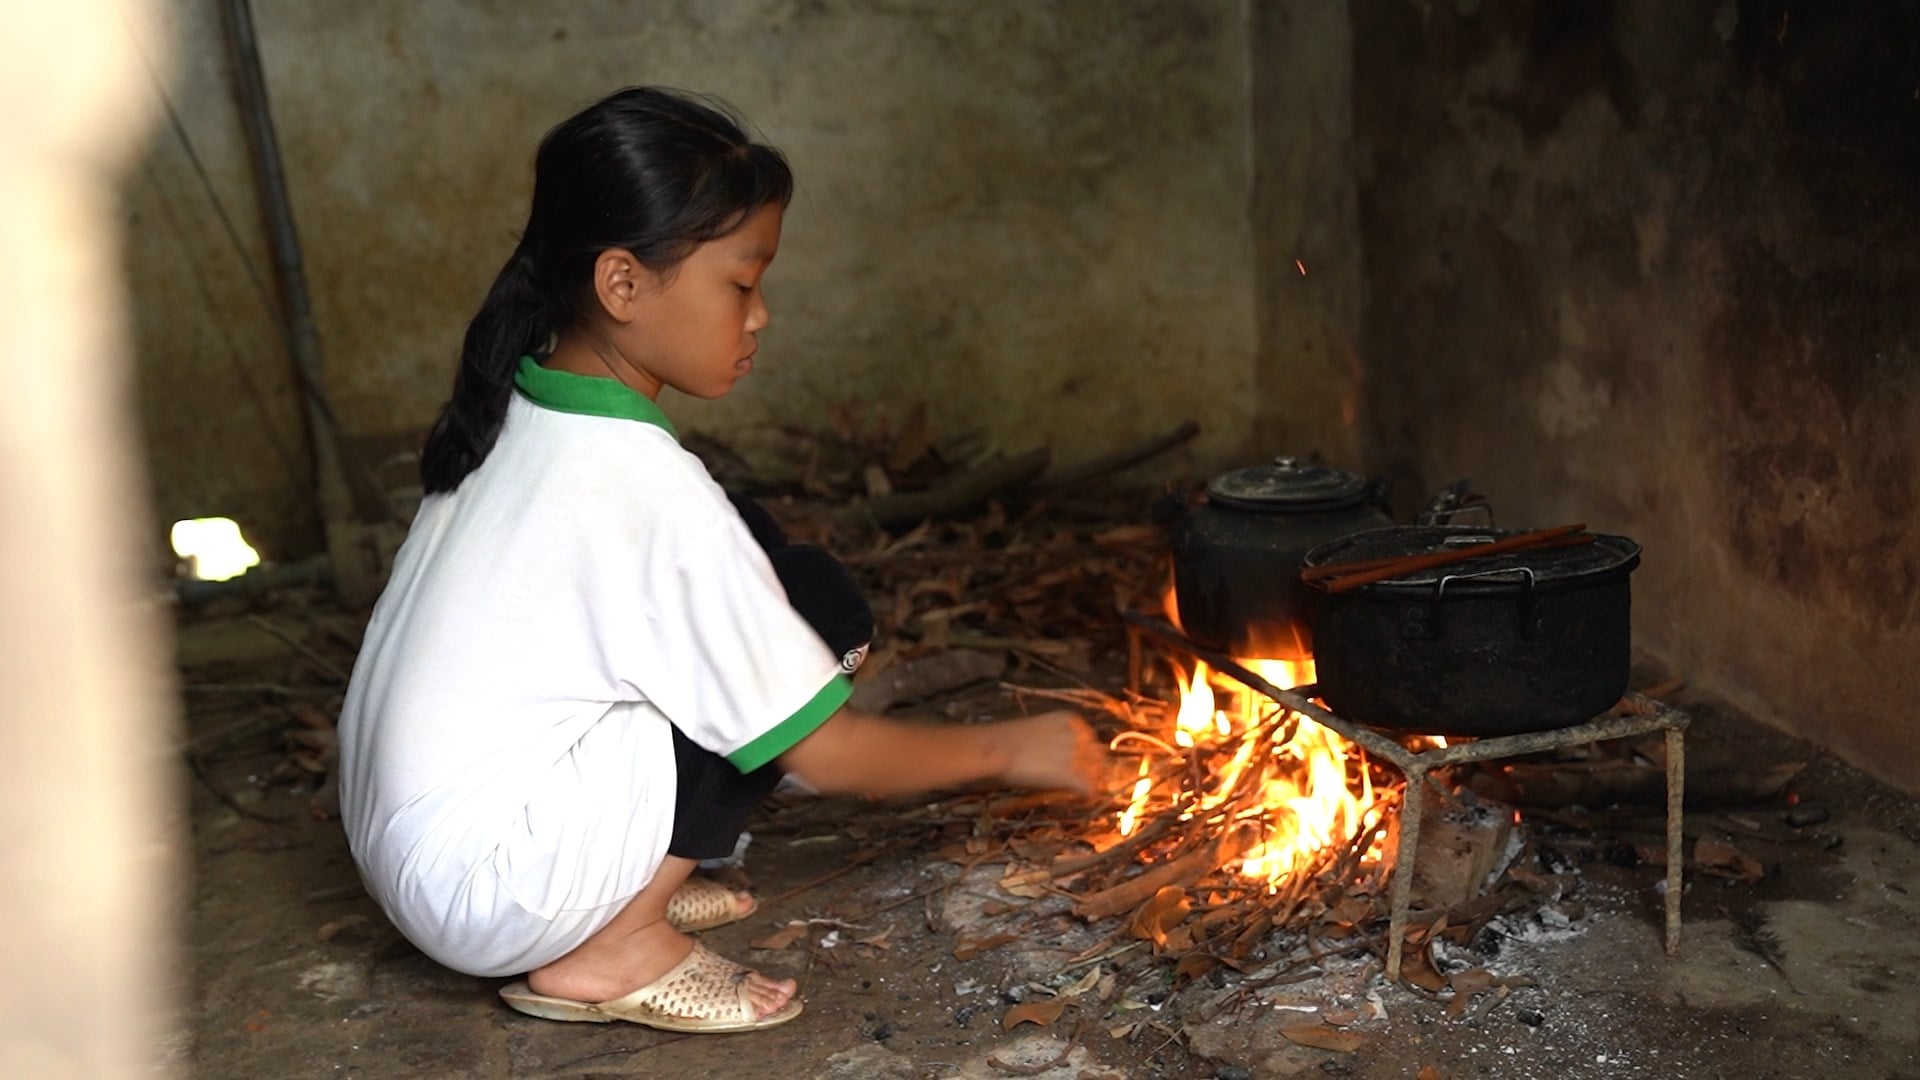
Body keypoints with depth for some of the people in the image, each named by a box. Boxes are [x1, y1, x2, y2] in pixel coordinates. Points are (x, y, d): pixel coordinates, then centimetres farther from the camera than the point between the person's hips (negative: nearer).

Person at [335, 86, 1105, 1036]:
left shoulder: (509, 414, 2)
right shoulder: (650, 486, -21)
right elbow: (828, 753, -15)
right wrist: (1006, 748, -1)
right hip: (486, 892, -8)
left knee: (746, 555, 9)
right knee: (818, 604, -7)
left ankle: (626, 888, 8)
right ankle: (614, 947, -6)